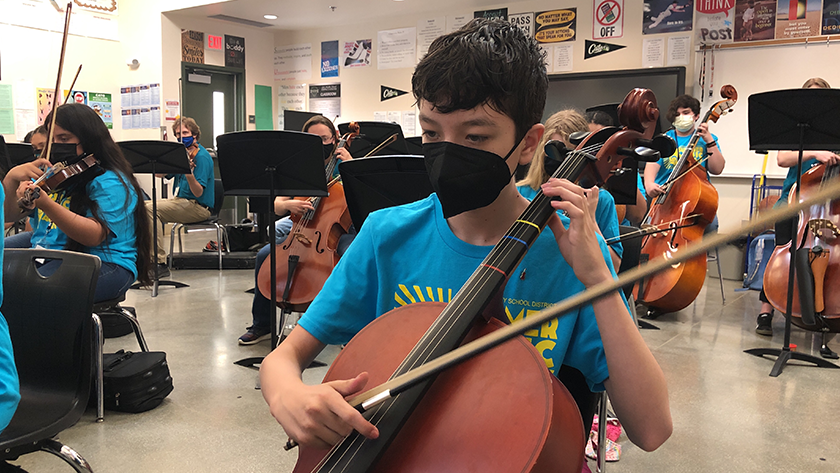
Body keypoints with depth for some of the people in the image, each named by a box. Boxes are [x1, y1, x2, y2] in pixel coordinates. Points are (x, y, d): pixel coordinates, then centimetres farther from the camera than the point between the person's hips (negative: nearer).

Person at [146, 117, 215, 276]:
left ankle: (160, 263, -24)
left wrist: (190, 175, -37)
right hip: (181, 201, 9)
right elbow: (160, 174, 9)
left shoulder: (201, 157, -12)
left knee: (150, 209, -23)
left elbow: (198, 193, -20)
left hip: (198, 207, -9)